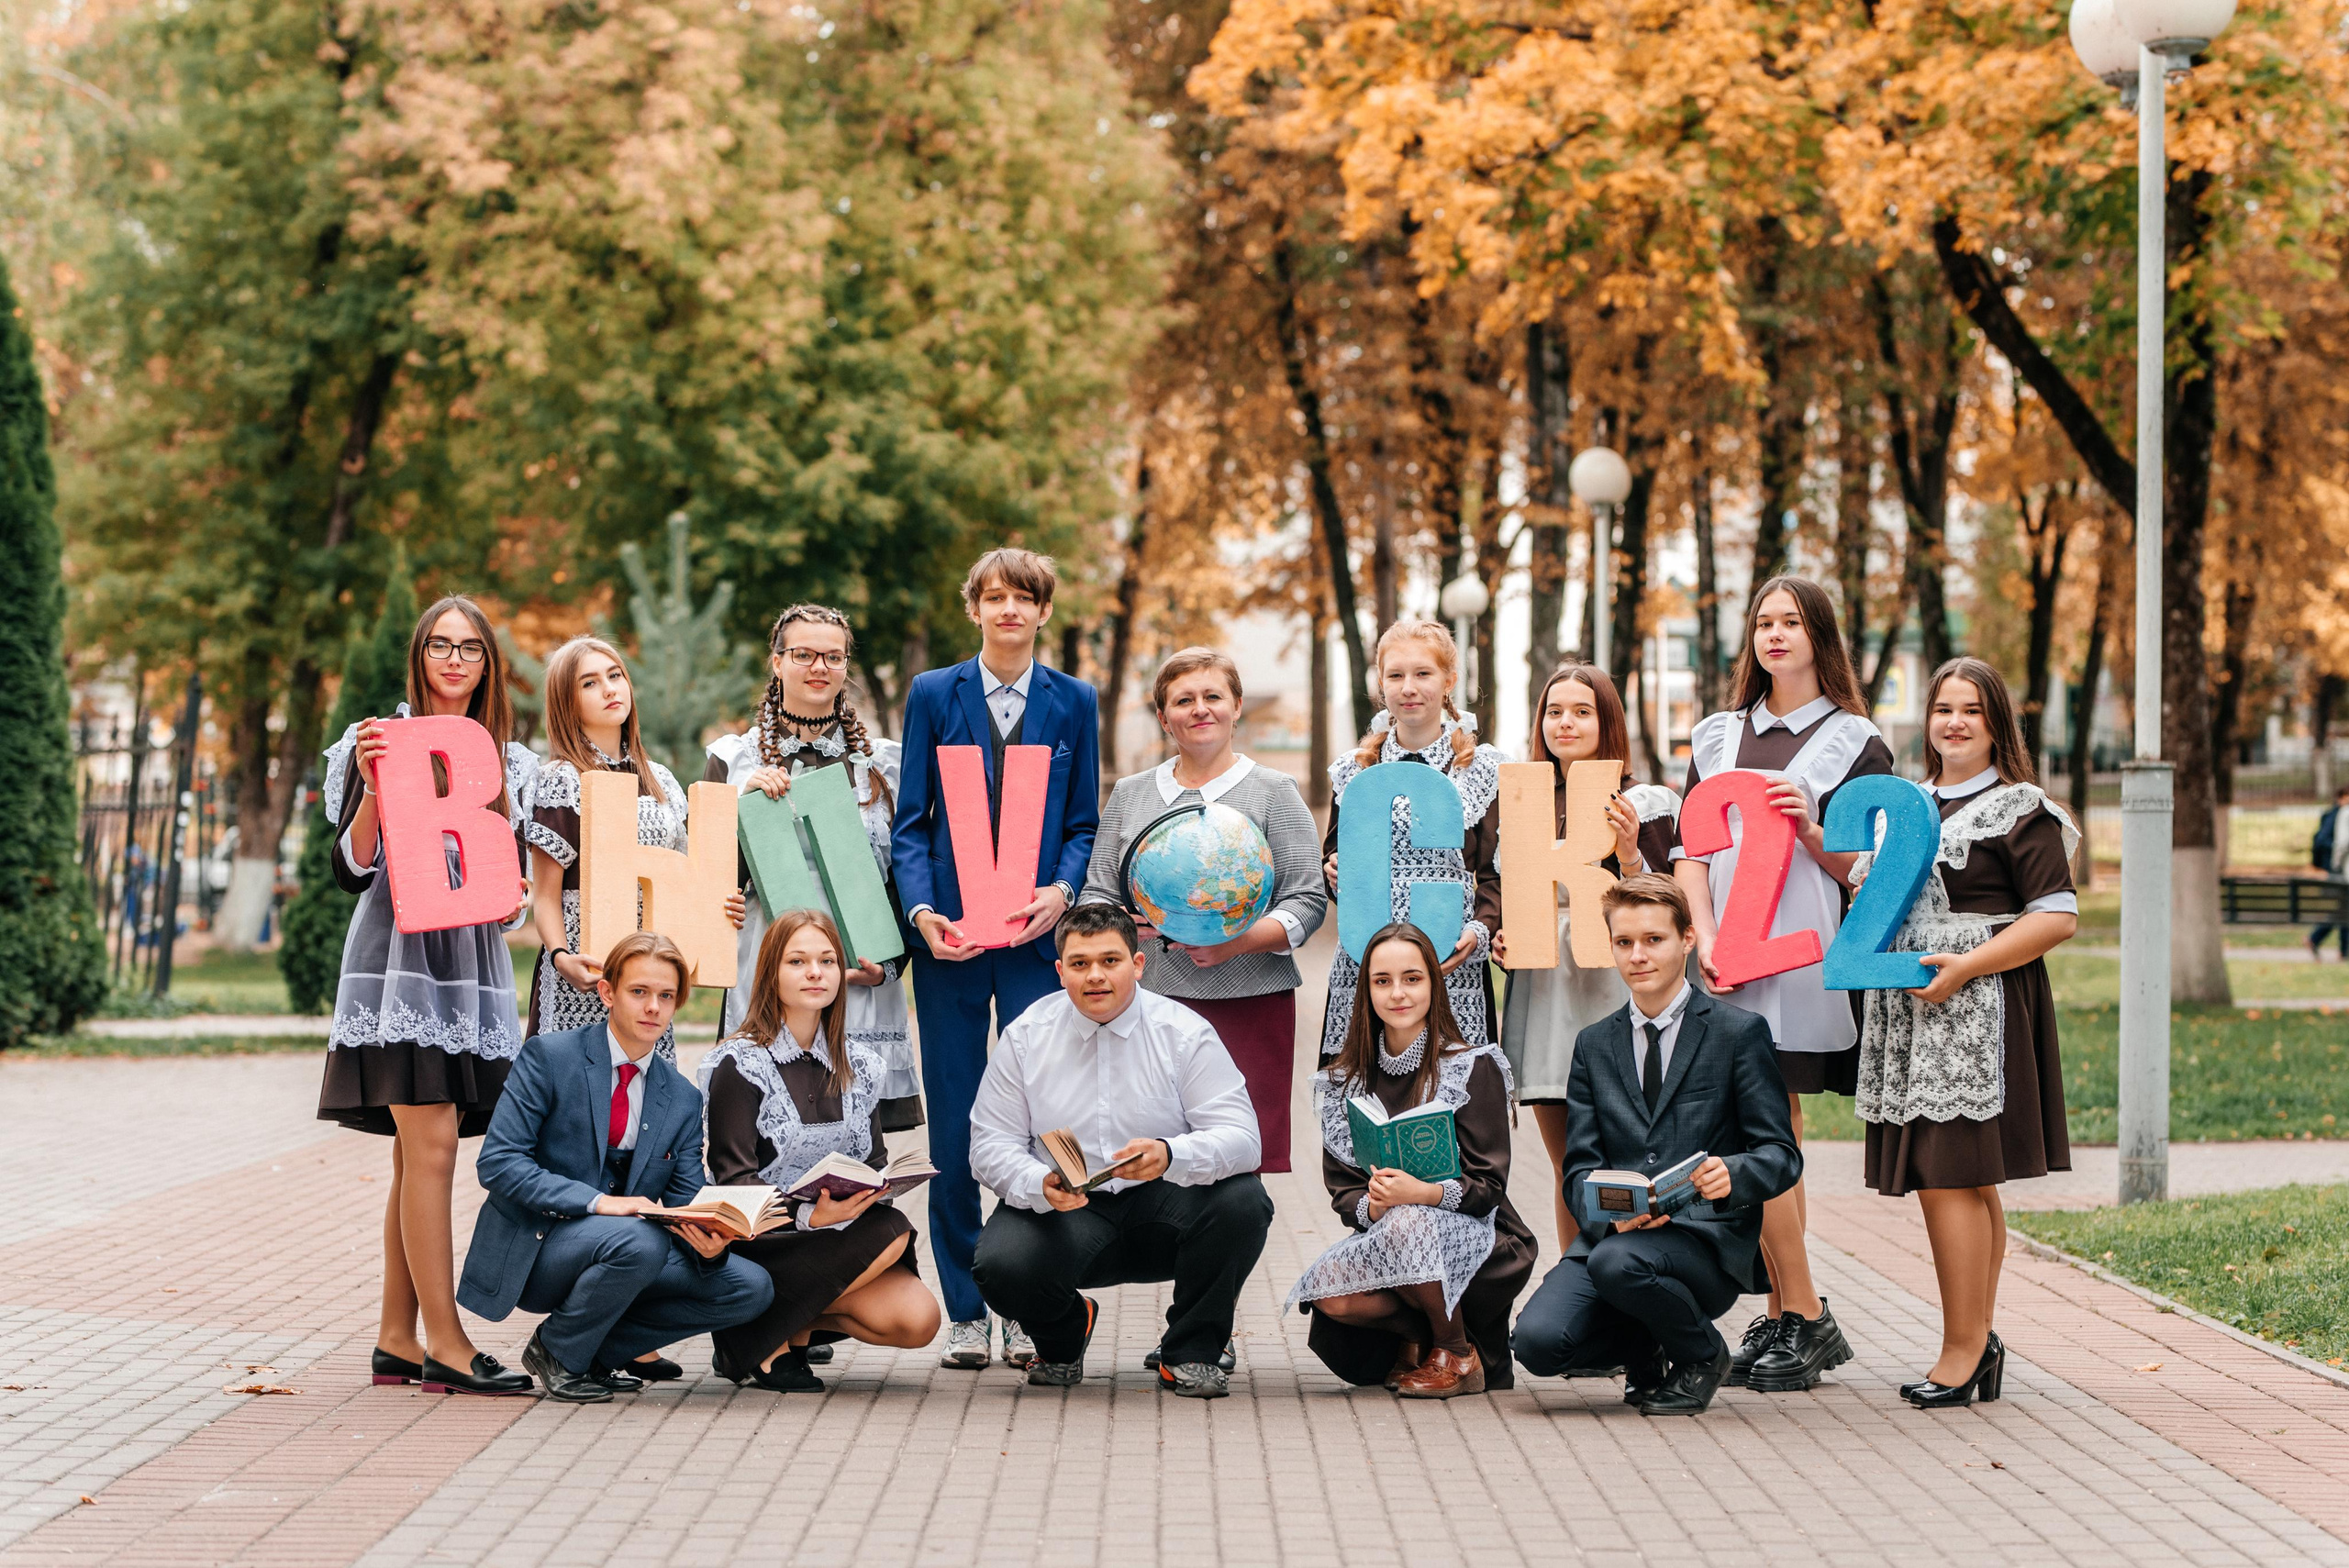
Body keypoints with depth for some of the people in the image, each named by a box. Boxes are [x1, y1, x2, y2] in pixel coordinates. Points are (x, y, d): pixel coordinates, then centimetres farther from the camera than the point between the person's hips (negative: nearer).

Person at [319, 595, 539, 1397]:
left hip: (471, 962, 6)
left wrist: (514, 891, 1)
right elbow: (352, 868, -5)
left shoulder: (502, 757, 17)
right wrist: (372, 788, -20)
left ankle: (397, 1339, 9)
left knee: (420, 1158, 6)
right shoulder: (383, 741, -1)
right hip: (401, 960, -6)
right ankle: (446, 1342, -13)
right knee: (432, 1148, -13)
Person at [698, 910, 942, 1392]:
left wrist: (873, 1191, -13)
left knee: (918, 1320, -21)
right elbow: (733, 1178, -13)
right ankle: (771, 1345, -13)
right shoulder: (740, 1064, -5)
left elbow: (874, 1165, 13)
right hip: (765, 1242, -5)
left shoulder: (859, 1066, 12)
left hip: (840, 1234, 5)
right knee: (891, 1234, -29)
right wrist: (809, 1215, -29)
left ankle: (799, 1320, 5)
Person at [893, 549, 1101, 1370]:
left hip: (1035, 934, 0)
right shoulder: (933, 695, 6)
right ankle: (965, 1311, 8)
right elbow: (909, 822, 5)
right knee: (954, 1125, 1)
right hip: (950, 934, 0)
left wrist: (1062, 889, -8)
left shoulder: (1073, 702, 9)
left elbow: (1084, 824, 11)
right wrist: (922, 909, -10)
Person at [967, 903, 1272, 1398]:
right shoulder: (1025, 1037, 0)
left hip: (1164, 1212, -1)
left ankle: (1190, 1353, -6)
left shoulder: (1184, 1033, -6)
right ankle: (1065, 1333, 11)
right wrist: (1041, 1185, -25)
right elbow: (992, 1144, -2)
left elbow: (1240, 1138, -15)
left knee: (1242, 1199, -31)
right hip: (1064, 1211, 1)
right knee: (999, 1264, -30)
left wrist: (1170, 1156, -37)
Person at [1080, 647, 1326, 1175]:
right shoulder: (1130, 793, 15)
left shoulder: (1272, 791, 6)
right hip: (1151, 997, 2)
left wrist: (1240, 941, -16)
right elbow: (1096, 893, 16)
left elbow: (1307, 901, 1)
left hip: (1249, 1001, -2)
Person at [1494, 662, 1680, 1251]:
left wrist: (1628, 851, -18)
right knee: (1567, 1169, 8)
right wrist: (1500, 938, 3)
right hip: (1541, 996, 5)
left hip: (1611, 991, -5)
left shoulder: (1646, 803, 1)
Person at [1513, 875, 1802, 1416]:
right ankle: (1647, 1351, 10)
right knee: (1538, 1341, -23)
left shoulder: (1740, 1033, 4)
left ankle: (1701, 1354, -4)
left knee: (1618, 1263, -37)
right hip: (1614, 1228, 4)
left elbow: (1781, 1155, 0)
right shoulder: (1595, 1045, 17)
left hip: (1707, 1235, -4)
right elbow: (1581, 1166, 10)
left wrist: (1731, 1174, -24)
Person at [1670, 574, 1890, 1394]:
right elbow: (1689, 850, 11)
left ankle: (1801, 1318, -3)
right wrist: (1705, 939, -4)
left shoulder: (1854, 742, 5)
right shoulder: (1717, 736, 17)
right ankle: (1786, 1316, 8)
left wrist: (1811, 829, -15)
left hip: (1801, 960, -5)